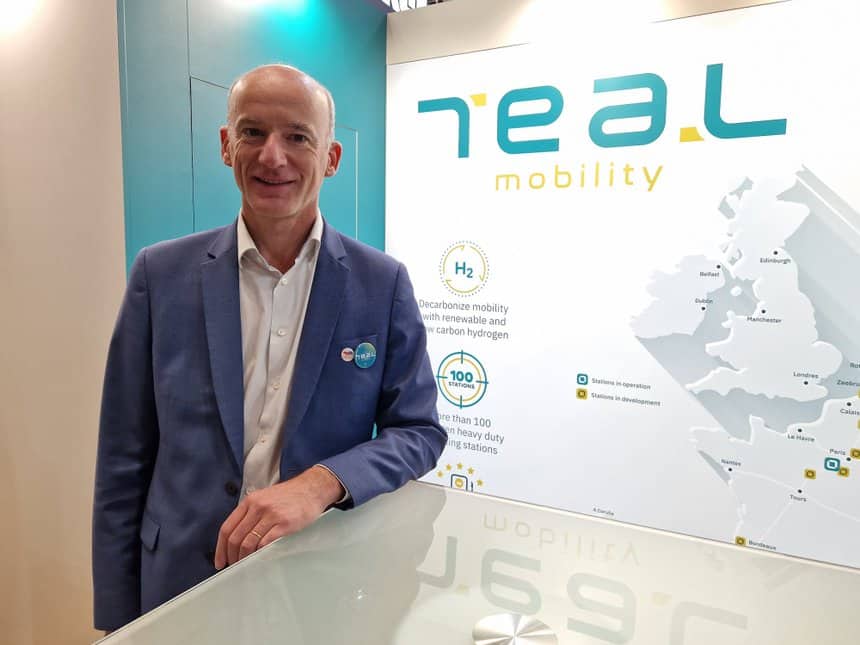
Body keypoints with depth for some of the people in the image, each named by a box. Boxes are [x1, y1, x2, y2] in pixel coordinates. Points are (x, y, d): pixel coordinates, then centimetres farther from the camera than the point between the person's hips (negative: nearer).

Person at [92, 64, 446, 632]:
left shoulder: (383, 282, -8)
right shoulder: (162, 273, -6)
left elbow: (419, 432, -5)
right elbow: (125, 459, -2)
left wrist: (321, 484, -23)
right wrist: (119, 621, 0)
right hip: (183, 588, 1)